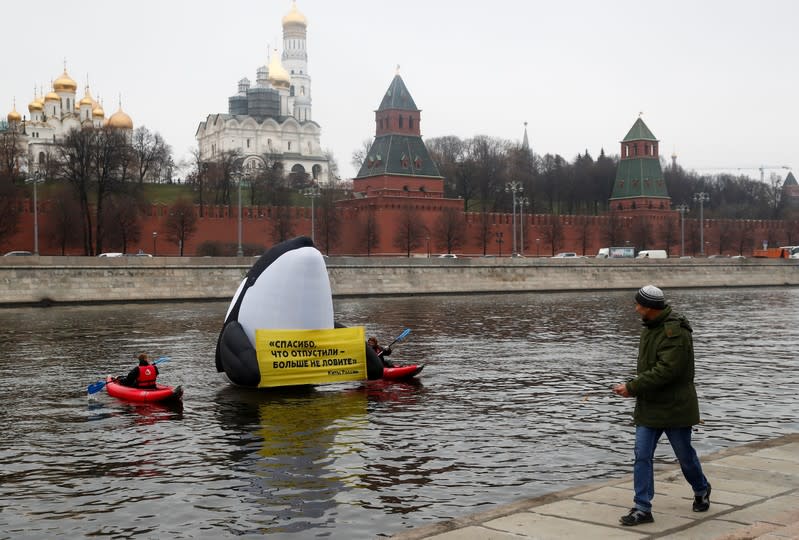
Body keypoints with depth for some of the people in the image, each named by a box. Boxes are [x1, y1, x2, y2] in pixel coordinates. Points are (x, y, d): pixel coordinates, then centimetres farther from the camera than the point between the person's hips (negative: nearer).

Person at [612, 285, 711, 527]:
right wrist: (635, 385, 0)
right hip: (649, 406, 7)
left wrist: (632, 387, -24)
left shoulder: (676, 332, -22)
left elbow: (666, 370, -28)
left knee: (685, 455, 11)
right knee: (642, 456, -1)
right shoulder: (650, 327, 7)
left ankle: (701, 491, 38)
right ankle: (642, 508, 1)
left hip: (674, 407, -7)